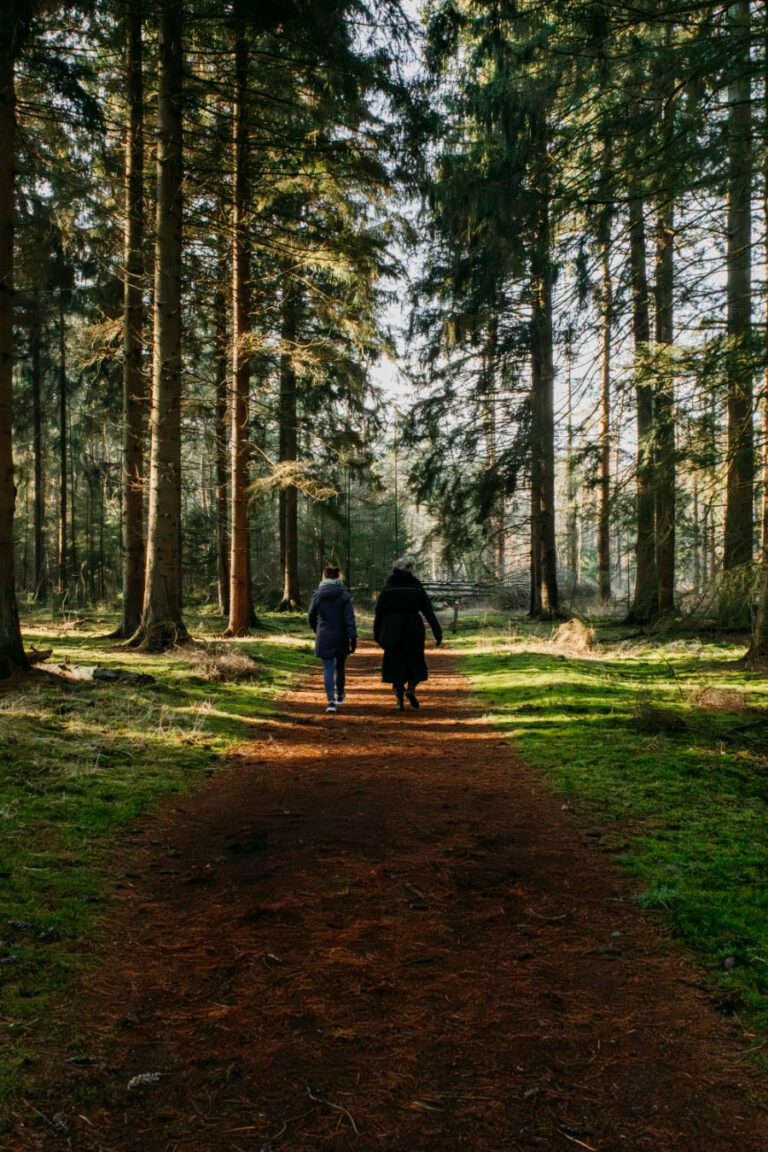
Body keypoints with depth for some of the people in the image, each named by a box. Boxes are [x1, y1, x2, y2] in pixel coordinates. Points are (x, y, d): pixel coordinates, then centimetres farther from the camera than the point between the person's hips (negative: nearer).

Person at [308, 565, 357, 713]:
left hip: (324, 638, 0)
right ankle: (340, 695, 34)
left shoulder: (317, 595, -3)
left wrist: (316, 630, 24)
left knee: (328, 669, -1)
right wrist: (353, 637, -11)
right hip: (341, 637, 0)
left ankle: (331, 701, -14)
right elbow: (350, 619, -12)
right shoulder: (344, 596, -7)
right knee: (340, 667, 18)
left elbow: (311, 616, 6)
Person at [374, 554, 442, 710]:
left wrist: (377, 634, 9)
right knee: (415, 662, 15)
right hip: (414, 632, 0)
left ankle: (399, 699, 3)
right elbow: (429, 612, -3)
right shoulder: (417, 587, -1)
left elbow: (379, 613, 1)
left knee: (396, 664, 8)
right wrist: (438, 633, -1)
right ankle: (410, 689, -8)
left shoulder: (387, 588, 0)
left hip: (393, 632, 0)